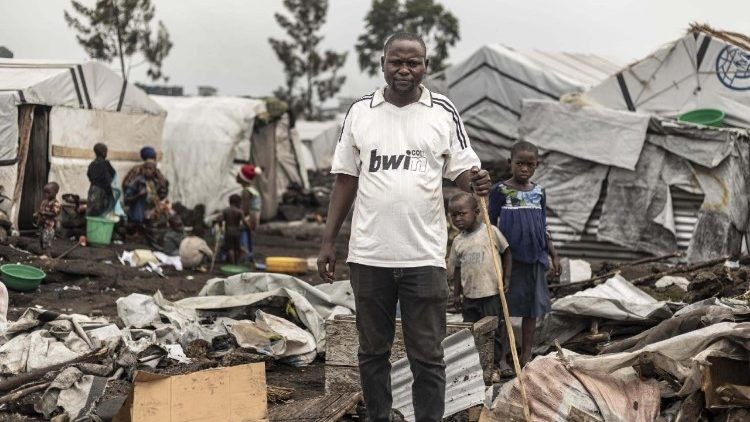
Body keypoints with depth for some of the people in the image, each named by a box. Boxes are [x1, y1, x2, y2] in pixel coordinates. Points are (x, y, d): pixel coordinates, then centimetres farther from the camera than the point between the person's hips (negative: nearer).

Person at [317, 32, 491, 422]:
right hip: (369, 255, 2)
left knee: (427, 356, 2)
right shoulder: (359, 112, 4)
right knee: (373, 351, 12)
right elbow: (345, 180, 8)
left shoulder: (443, 112, 1)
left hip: (424, 256, -2)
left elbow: (462, 170, 2)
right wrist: (328, 241, 5)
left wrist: (476, 181, -23)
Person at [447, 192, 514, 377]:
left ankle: (499, 360, 19)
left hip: (491, 291, -4)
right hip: (469, 294, 4)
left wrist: (506, 278, -4)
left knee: (494, 327, 4)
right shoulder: (458, 241, 6)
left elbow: (506, 252, 1)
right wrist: (456, 293, 11)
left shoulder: (491, 232, -7)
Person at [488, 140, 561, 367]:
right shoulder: (500, 191, -4)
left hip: (535, 258, 4)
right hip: (509, 257, -4)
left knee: (532, 307, 7)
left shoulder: (539, 192, 10)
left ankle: (526, 356, 15)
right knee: (506, 307, -1)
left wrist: (553, 255, 15)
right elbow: (490, 225, -2)